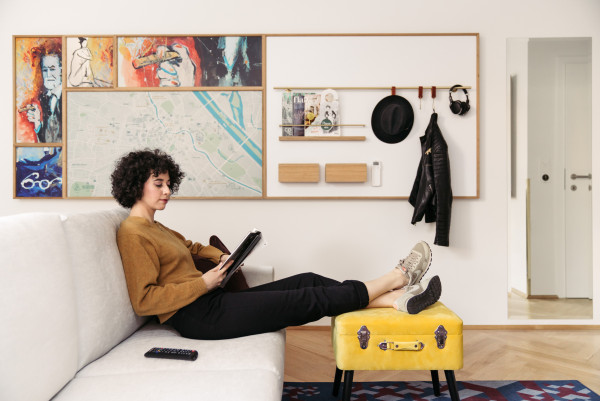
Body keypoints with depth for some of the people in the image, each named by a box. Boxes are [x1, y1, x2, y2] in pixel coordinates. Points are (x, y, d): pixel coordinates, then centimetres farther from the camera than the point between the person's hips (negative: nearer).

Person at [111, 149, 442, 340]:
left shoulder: (153, 227, 17)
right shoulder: (133, 234, -12)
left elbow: (187, 246, 34)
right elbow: (144, 300, -19)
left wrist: (219, 256, 13)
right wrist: (204, 283, -17)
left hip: (211, 302, 10)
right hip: (199, 317, -10)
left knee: (308, 281, -1)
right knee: (312, 298, -9)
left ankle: (396, 299, -1)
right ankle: (397, 277, 4)